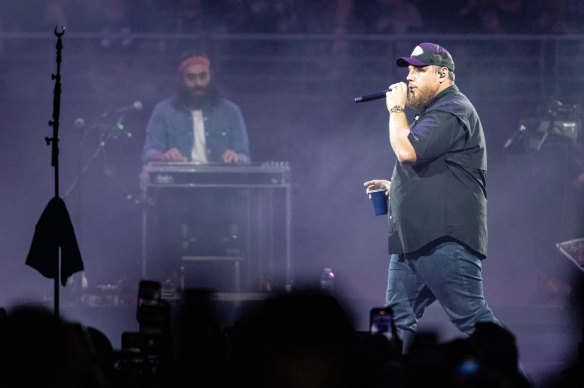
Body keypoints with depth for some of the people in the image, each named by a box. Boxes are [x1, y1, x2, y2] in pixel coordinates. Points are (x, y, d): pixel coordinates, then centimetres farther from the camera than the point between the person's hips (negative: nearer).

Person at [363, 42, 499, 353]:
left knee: (471, 318, -10)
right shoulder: (433, 112, 25)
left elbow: (407, 151, -22)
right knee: (398, 321, 7)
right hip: (413, 240, 11)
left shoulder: (452, 111, -10)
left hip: (444, 239, -11)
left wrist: (396, 109, -7)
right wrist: (394, 188, 21)